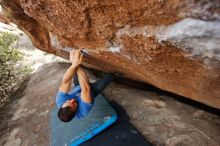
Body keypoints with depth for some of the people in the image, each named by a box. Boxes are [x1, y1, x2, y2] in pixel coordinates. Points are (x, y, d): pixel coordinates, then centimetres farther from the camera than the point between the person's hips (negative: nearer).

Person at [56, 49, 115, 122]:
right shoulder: (83, 111, -42)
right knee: (111, 75, -15)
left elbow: (65, 82, -39)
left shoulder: (60, 102, -33)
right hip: (91, 91, -3)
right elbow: (85, 88, -49)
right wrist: (77, 65, -50)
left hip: (77, 88, 4)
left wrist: (74, 64, -54)